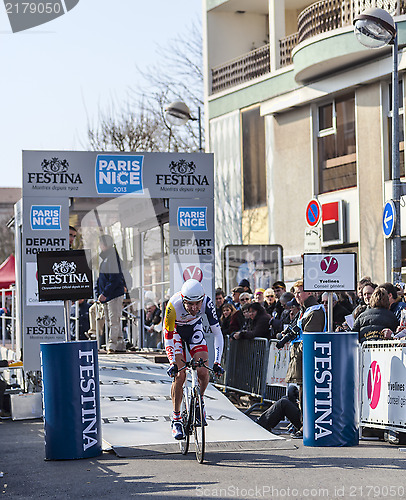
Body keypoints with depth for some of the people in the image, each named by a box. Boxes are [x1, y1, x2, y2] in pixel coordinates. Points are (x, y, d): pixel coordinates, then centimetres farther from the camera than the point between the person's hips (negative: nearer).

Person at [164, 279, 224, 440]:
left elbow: (217, 333, -26)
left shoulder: (207, 303, -31)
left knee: (203, 373, -14)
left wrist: (217, 362, -31)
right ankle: (176, 419, -1)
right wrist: (172, 363, -37)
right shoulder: (173, 305, -36)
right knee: (179, 376, -15)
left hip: (195, 328, 2)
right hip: (176, 330, -2)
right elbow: (168, 336, -28)